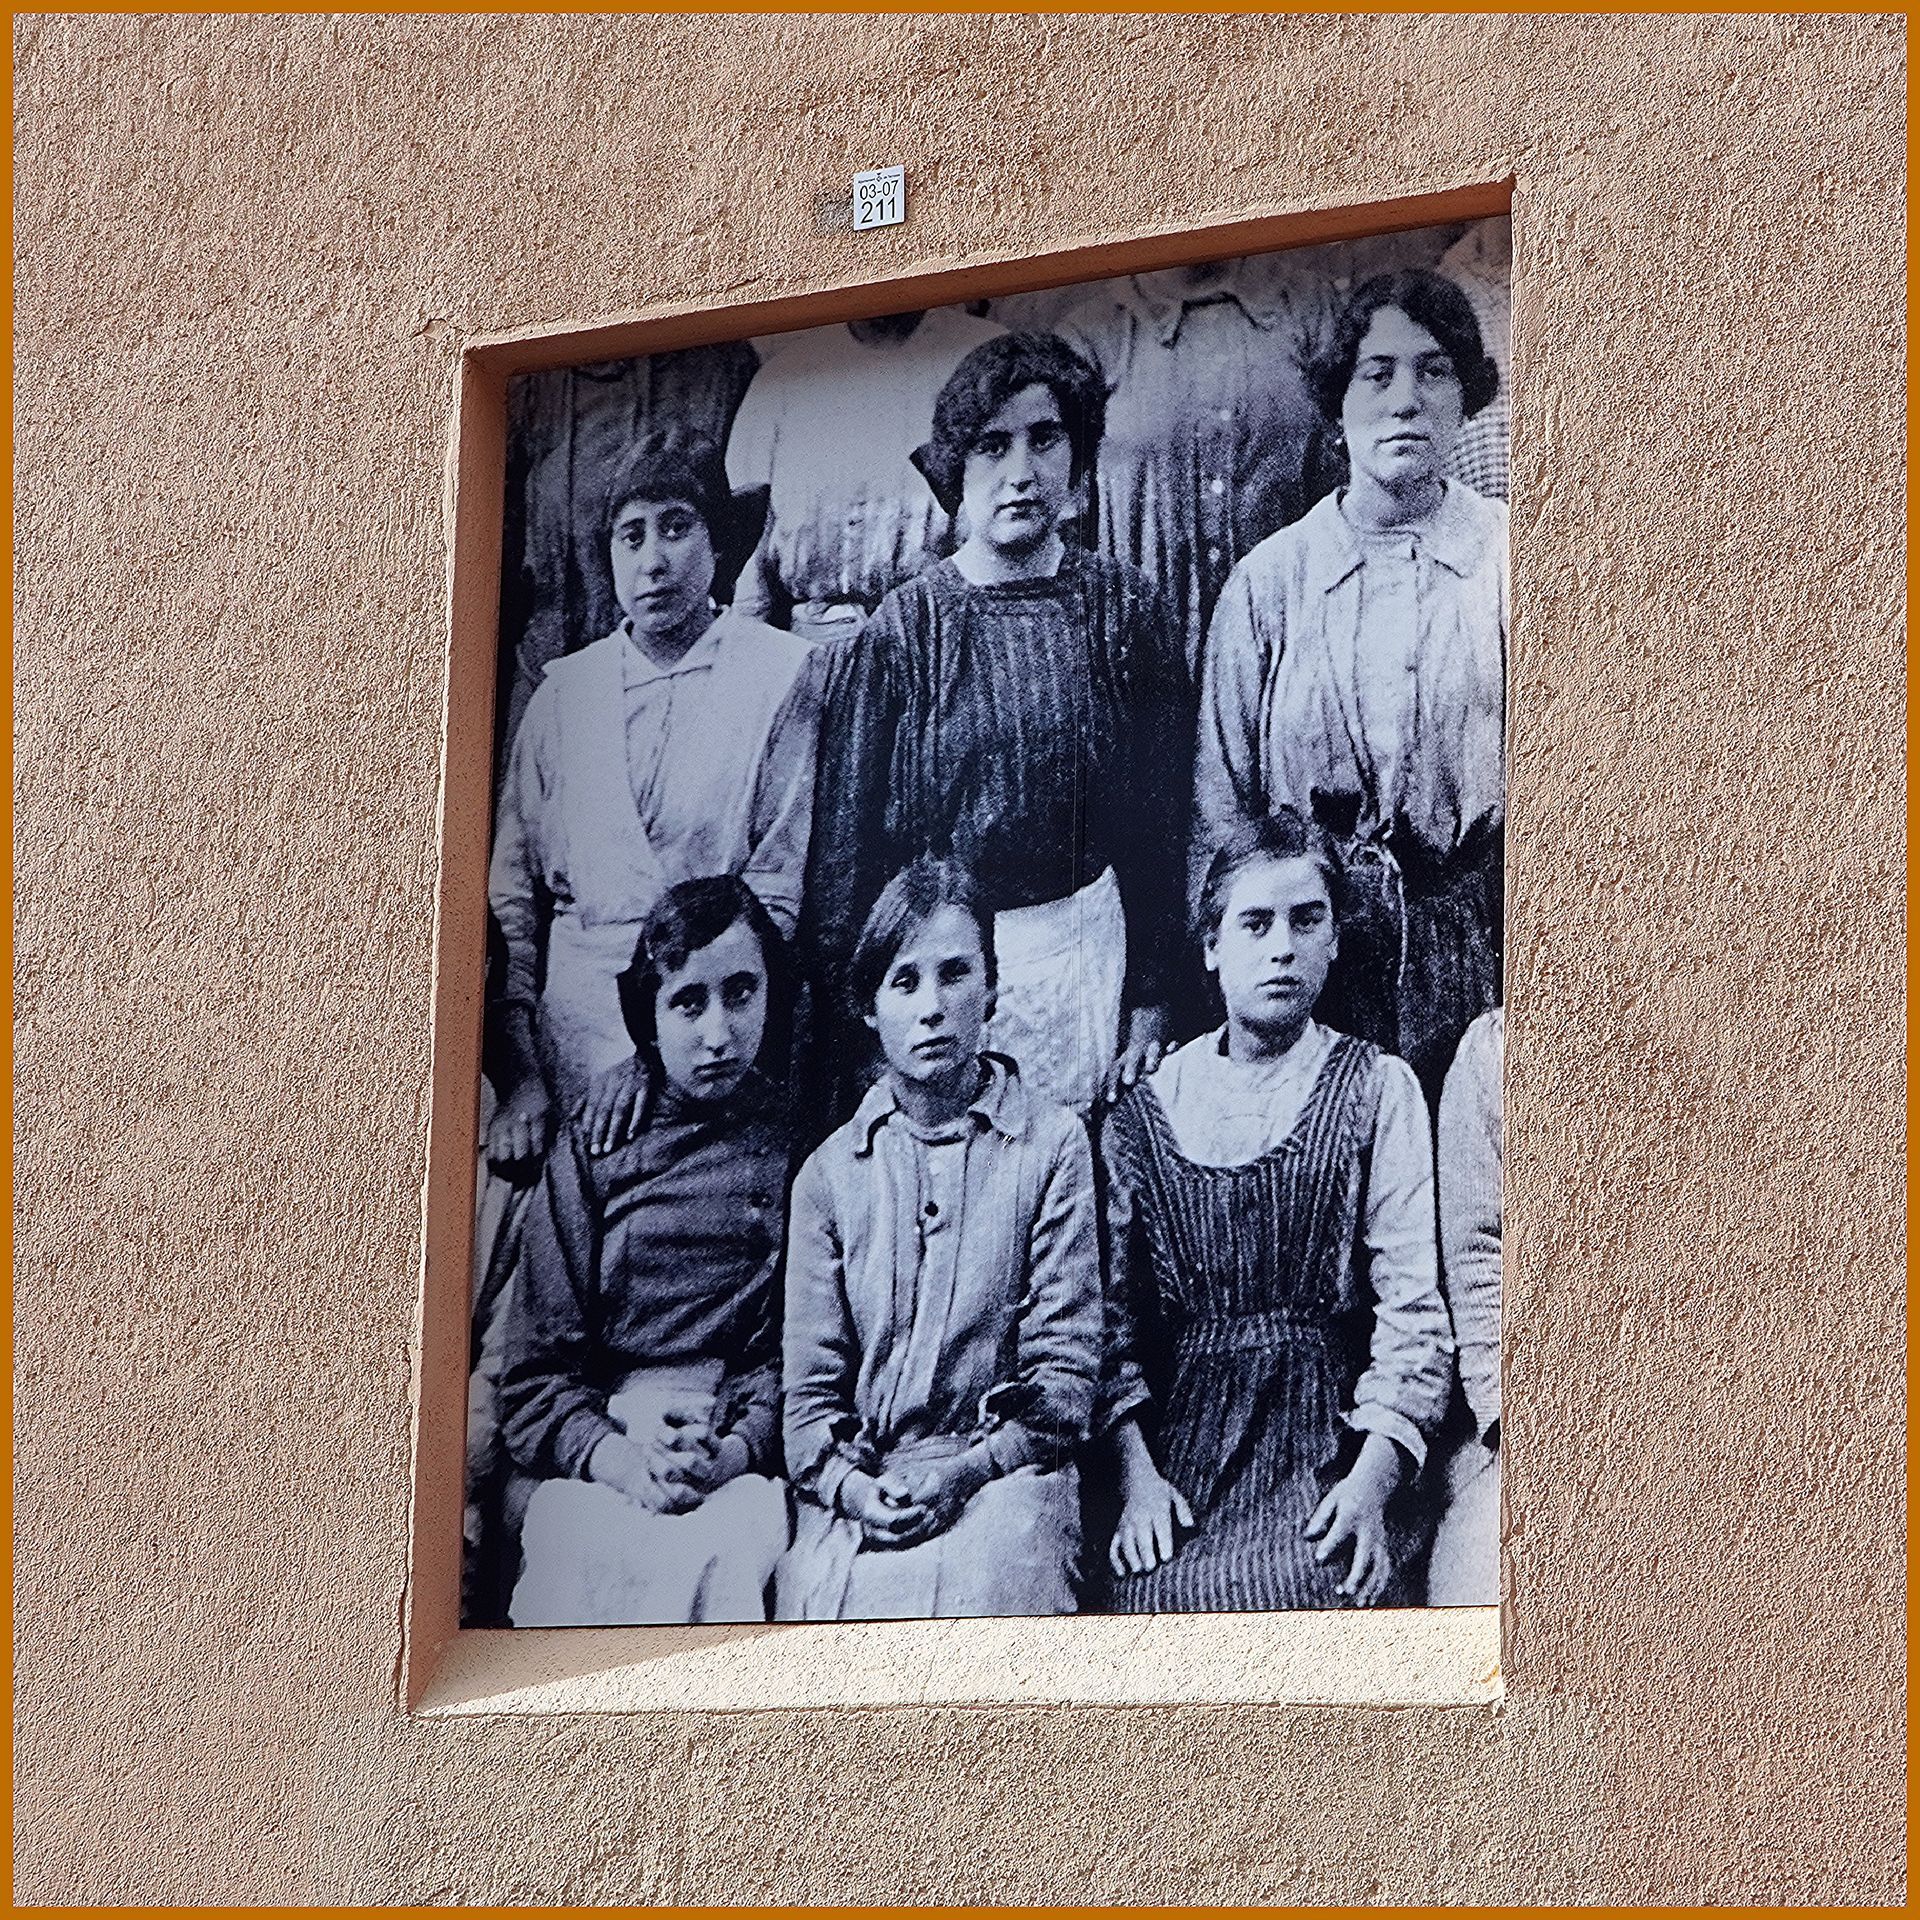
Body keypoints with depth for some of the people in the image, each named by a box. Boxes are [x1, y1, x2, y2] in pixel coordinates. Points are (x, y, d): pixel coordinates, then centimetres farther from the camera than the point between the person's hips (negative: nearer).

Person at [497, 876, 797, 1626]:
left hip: (747, 1470, -1)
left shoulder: (800, 1151, 13)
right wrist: (614, 1455, -10)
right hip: (597, 1468, 1)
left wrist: (737, 1447, -14)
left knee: (723, 1559, -35)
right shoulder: (592, 1153, 16)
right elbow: (535, 1373, 10)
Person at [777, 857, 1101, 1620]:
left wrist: (966, 1471, -11)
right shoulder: (831, 1172, 14)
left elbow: (1066, 1364, 2)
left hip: (1004, 1471, -2)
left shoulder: (1053, 1147, 7)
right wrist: (848, 1484, -10)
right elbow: (810, 1382, 10)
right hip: (857, 1489, 2)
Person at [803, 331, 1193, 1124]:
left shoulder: (1123, 606, 1)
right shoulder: (904, 626, -4)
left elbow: (1162, 816, 3)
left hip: (1084, 946, 1)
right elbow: (846, 829, -1)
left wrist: (1150, 996, 1)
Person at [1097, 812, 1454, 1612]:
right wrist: (1135, 1470, -4)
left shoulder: (1376, 1088, 5)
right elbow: (1116, 1310, 10)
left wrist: (1373, 1478, -13)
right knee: (1161, 1592, -25)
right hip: (1182, 1439, 2)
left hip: (1328, 1437, -1)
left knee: (1310, 1586, -29)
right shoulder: (1145, 1112, 12)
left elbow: (1414, 1303, -1)